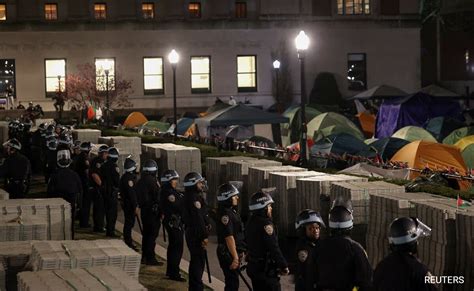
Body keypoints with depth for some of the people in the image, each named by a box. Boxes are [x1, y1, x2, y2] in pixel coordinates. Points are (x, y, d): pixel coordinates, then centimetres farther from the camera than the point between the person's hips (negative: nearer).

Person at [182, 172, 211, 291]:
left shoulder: (189, 196, 13)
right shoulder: (194, 198, -20)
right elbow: (198, 218, -23)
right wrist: (204, 236, -20)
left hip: (191, 232, 11)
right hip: (197, 234, -11)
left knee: (196, 260, 18)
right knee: (199, 260, -5)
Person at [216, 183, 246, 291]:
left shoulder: (232, 211, 10)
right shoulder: (225, 214, -21)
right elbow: (229, 237, -25)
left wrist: (240, 252, 23)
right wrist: (235, 257, -25)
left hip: (234, 252, 10)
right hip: (228, 254, -10)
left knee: (232, 281, 18)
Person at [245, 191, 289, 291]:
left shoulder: (250, 222, 9)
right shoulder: (265, 224, -19)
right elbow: (274, 248, -21)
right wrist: (284, 266, -14)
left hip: (253, 266, 9)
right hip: (265, 270, -9)